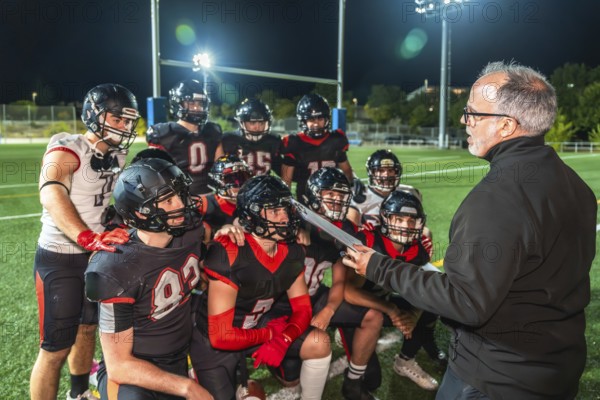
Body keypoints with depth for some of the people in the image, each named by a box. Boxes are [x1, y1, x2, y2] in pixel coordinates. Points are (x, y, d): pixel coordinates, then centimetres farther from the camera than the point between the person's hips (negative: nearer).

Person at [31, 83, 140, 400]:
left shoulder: (117, 154, 3)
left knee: (88, 327, 22)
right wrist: (89, 239, -51)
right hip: (60, 259, -7)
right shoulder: (67, 150, -19)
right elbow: (51, 195, -37)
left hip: (98, 254, 7)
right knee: (56, 347, 0)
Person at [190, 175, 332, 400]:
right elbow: (222, 336, -31)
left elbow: (303, 308, -4)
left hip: (257, 327, 5)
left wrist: (281, 339, -23)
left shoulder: (292, 252, -9)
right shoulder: (228, 255, -31)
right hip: (214, 342, -5)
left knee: (319, 343, -11)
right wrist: (271, 334, -17)